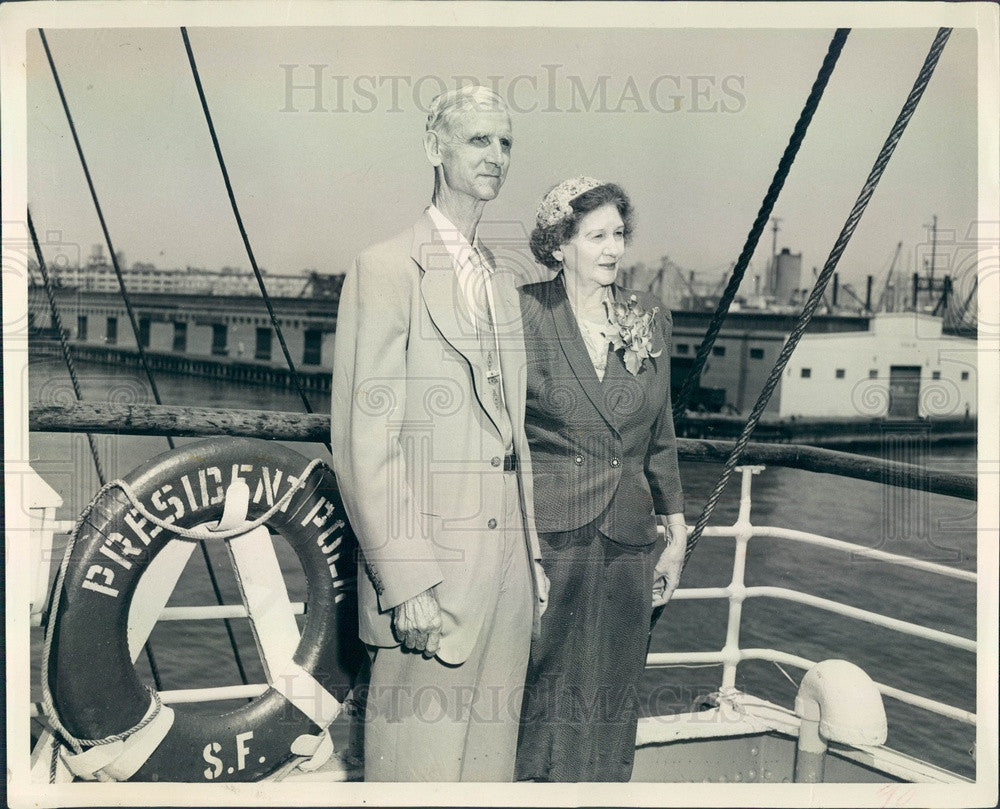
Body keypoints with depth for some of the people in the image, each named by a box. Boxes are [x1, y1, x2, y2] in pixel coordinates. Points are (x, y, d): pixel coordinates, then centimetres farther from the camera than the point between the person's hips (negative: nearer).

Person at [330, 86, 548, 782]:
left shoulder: (503, 283, 17)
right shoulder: (388, 269, -7)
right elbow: (366, 442, -13)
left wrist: (534, 557, 15)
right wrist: (405, 584, -17)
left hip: (507, 561, 7)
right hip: (431, 564, -7)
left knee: (492, 755, 15)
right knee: (420, 760, 3)